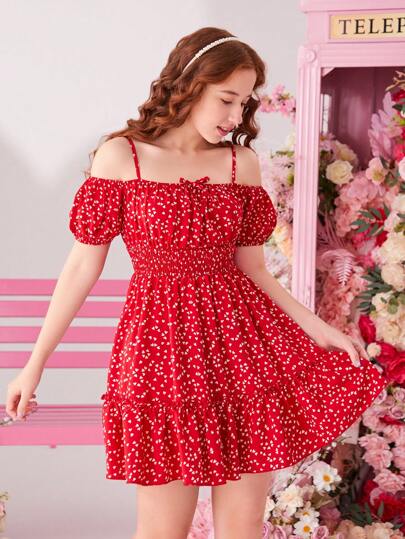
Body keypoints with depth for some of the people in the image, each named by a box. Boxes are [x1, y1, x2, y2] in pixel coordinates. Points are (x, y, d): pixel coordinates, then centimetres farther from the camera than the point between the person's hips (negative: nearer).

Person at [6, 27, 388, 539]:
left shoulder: (242, 162, 6)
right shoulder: (121, 156, -4)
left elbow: (252, 269, 10)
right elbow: (83, 266, -1)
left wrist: (318, 328, -1)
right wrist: (35, 363, 0)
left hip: (244, 344, 3)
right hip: (162, 344, -3)